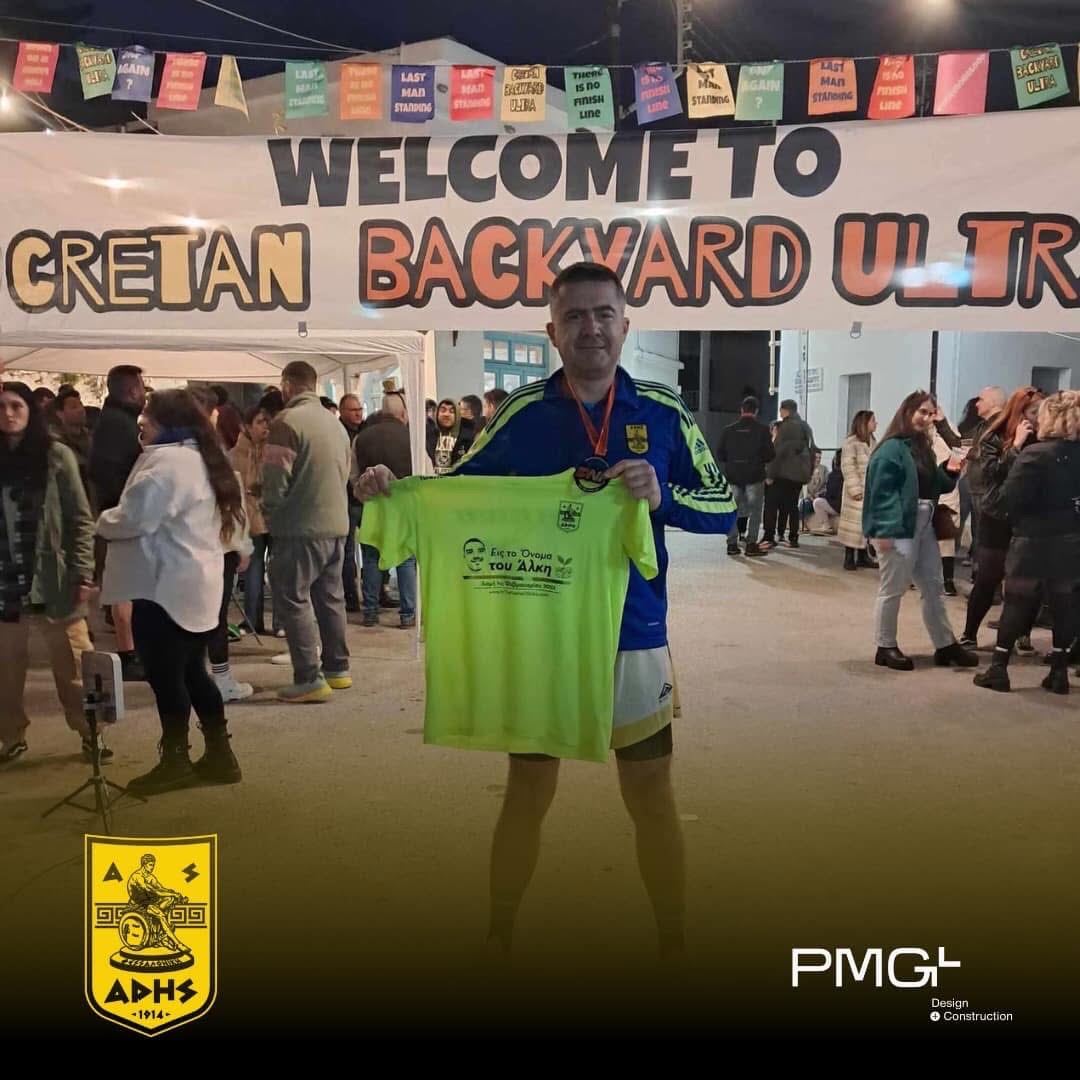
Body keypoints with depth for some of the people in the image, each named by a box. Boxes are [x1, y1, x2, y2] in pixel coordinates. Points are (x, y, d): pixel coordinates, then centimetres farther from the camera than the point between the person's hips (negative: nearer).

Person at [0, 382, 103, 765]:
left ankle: (90, 733, 15)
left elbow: (81, 518, -2)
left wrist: (82, 573, -10)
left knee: (73, 666, 4)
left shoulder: (56, 455, -1)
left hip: (53, 579, -3)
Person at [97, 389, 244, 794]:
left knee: (165, 675, 2)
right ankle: (219, 754, 20)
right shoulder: (201, 458, 16)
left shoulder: (167, 461, -16)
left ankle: (175, 761, 14)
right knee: (191, 671, 15)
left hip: (166, 586, -10)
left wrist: (103, 521, -1)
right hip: (194, 584, 10)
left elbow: (135, 518, -22)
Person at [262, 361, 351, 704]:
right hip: (337, 524, 8)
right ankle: (337, 668, 26)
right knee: (330, 597, 16)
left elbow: (276, 480, -16)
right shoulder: (335, 422, 10)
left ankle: (309, 679, -4)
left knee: (294, 598, -1)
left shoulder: (287, 421, -13)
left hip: (301, 527, -8)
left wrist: (270, 509, 2)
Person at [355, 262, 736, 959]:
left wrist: (662, 495, -19)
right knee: (528, 790, 14)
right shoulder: (523, 411, -2)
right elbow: (456, 491, 4)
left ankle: (673, 942, 32)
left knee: (652, 796, 12)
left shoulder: (663, 411, -1)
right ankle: (500, 935, 34)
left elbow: (724, 507, 0)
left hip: (634, 637, 0)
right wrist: (390, 488, -14)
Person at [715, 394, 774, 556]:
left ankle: (732, 543, 9)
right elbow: (770, 454, -6)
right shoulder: (762, 430, -8)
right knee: (754, 511, 5)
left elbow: (719, 454, 2)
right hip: (754, 476, -3)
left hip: (733, 476, 3)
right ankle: (751, 544, 1)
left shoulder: (728, 430, -1)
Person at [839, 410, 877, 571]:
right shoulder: (851, 441, -10)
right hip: (858, 489, -7)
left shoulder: (872, 441, 13)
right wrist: (854, 489, -20)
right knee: (854, 522, -4)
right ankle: (849, 557, 3)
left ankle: (863, 556, 17)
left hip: (871, 490, 7)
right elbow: (847, 466, -15)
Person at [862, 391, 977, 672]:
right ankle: (886, 648, 13)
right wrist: (885, 531, -26)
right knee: (893, 589, 1)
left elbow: (936, 486, 20)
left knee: (934, 587, 14)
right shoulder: (892, 448, -13)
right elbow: (882, 491, -20)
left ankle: (945, 645, 24)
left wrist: (950, 471, -1)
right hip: (899, 528, -9)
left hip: (924, 527, 9)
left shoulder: (923, 448, 14)